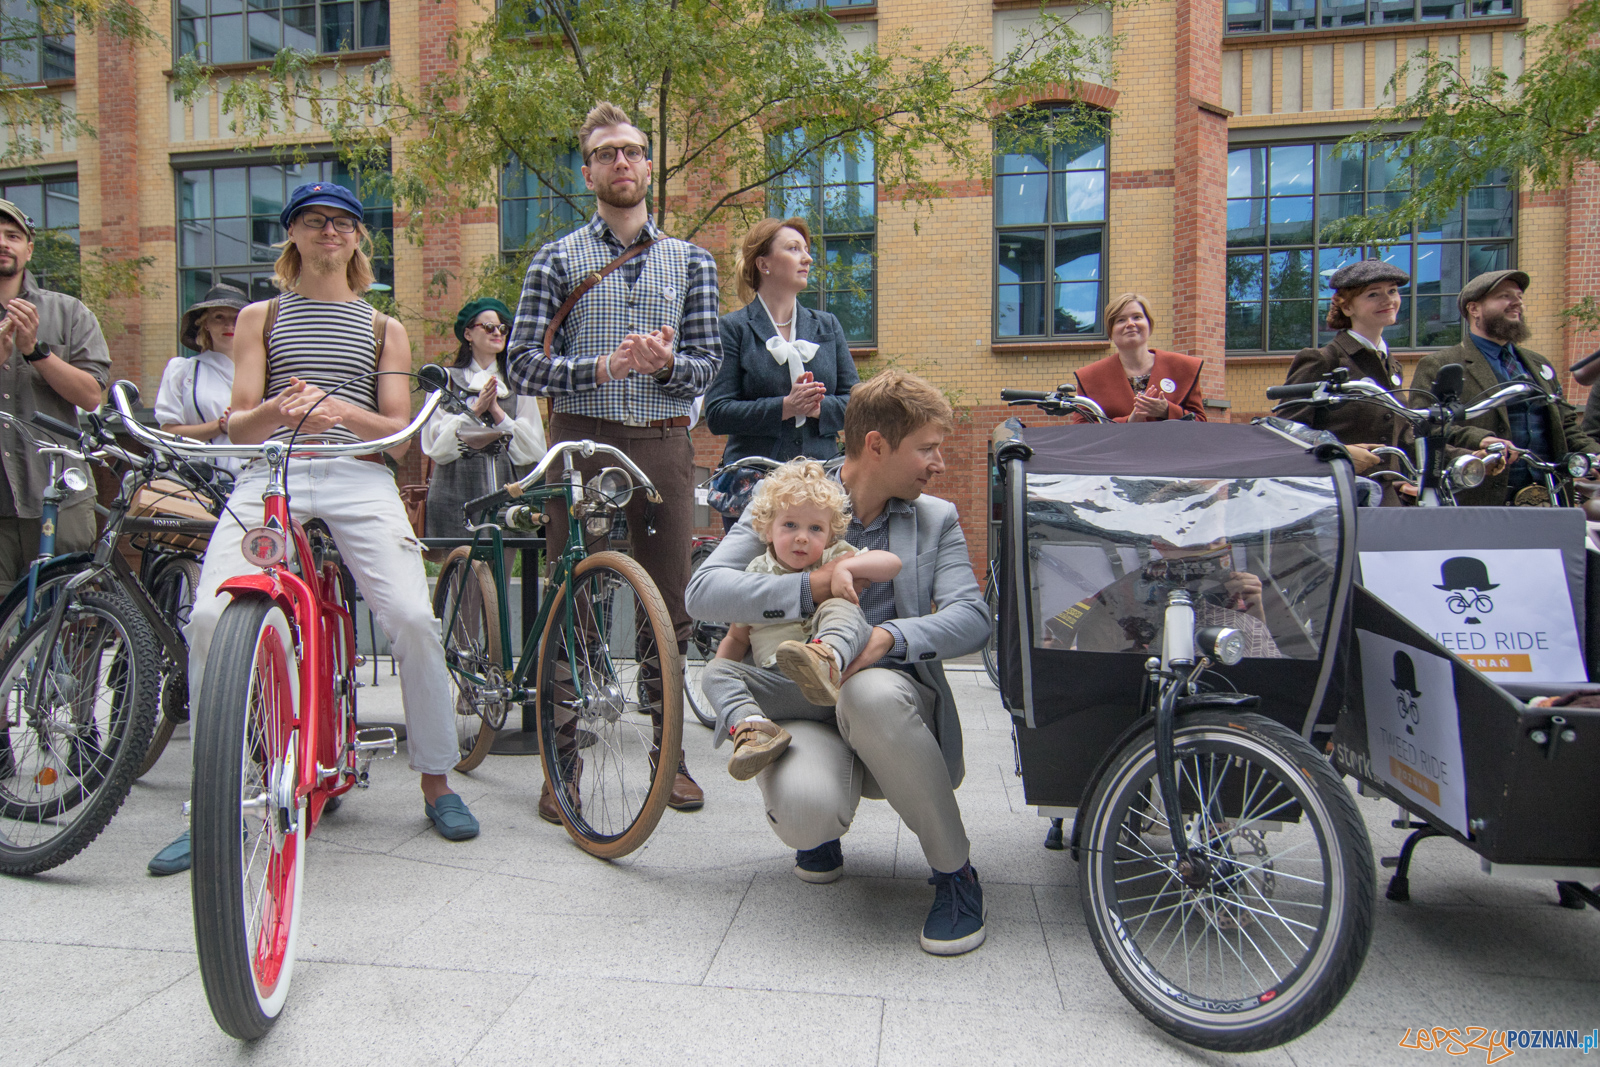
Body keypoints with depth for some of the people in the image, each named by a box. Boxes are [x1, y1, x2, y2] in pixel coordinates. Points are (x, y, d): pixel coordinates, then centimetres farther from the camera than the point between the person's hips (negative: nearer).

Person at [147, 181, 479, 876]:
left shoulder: (383, 328, 19)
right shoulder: (259, 317, 19)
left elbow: (399, 431, 9)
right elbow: (237, 424, 10)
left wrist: (343, 411, -12)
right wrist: (276, 411, -14)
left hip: (359, 477, 0)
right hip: (269, 474, 1)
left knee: (412, 617, -20)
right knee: (210, 617, -20)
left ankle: (436, 782, 0)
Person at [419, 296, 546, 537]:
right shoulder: (446, 380, 11)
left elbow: (534, 450, 5)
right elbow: (436, 446, 1)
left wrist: (499, 414, -6)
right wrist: (474, 410, -8)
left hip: (505, 487, 1)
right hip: (456, 492, -1)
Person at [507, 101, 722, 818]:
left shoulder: (691, 261, 13)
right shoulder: (557, 259, 7)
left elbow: (709, 363, 8)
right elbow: (523, 363, -1)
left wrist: (666, 362, -14)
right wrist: (601, 367, -17)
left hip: (663, 446, 2)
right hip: (582, 443, -1)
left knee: (669, 609, 6)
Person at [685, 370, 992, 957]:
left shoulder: (936, 518, 7)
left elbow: (972, 617, -8)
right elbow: (703, 590, -11)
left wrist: (889, 636, -27)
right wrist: (815, 586, -21)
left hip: (891, 710, 1)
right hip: (799, 707, 0)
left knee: (871, 690, -37)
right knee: (802, 809, -34)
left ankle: (954, 871, -15)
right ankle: (820, 830, 9)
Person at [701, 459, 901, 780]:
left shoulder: (835, 558, 12)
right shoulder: (757, 573, 15)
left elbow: (892, 563, -1)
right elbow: (737, 637, 20)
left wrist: (847, 566, -15)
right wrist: (721, 673, 2)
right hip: (773, 681, 3)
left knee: (840, 608, -26)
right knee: (716, 671, -17)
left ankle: (827, 661, -57)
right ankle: (752, 726, -39)